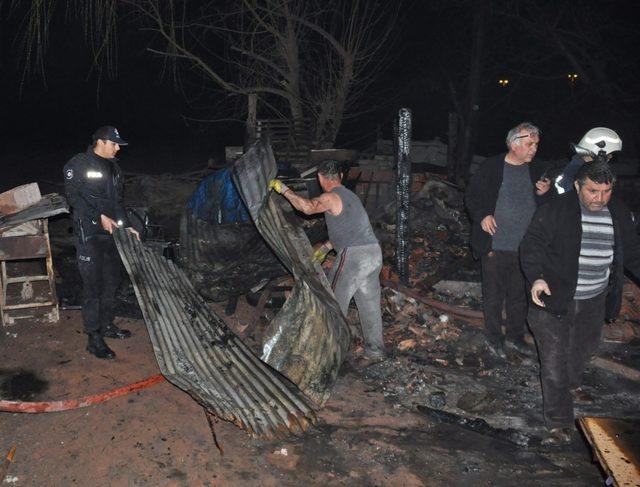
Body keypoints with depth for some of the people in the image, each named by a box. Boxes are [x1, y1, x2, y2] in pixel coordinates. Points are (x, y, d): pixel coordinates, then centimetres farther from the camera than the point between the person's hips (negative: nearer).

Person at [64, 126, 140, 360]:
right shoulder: (78, 164, -8)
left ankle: (107, 325, 31)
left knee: (112, 280, 15)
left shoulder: (113, 166, 15)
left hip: (110, 231, 8)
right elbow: (73, 196, -15)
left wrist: (126, 226, 12)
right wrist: (100, 217, -21)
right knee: (92, 285, -6)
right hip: (88, 234, -8)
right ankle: (94, 339, 1)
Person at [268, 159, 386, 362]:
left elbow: (308, 207, -29)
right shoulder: (348, 195, 21)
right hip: (374, 252, 9)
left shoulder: (331, 197, -9)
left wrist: (283, 189, -20)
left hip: (354, 255, -9)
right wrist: (327, 247, 31)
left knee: (335, 302, 5)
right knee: (370, 305, 14)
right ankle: (375, 351, 22)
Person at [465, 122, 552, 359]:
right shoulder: (491, 167, -9)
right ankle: (494, 339, 25)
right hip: (495, 247, -4)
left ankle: (515, 337, 33)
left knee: (520, 295, 16)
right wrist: (482, 216, -19)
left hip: (525, 248, 5)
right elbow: (472, 196, -2)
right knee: (493, 296, 8)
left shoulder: (536, 171, 6)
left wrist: (544, 194, -8)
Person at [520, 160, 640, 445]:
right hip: (554, 298, -5)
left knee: (584, 349, 25)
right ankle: (559, 424, 6)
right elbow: (532, 245, -14)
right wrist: (536, 277, -29)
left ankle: (571, 384, 55)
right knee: (554, 360, -3)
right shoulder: (555, 211, -14)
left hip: (594, 302, 5)